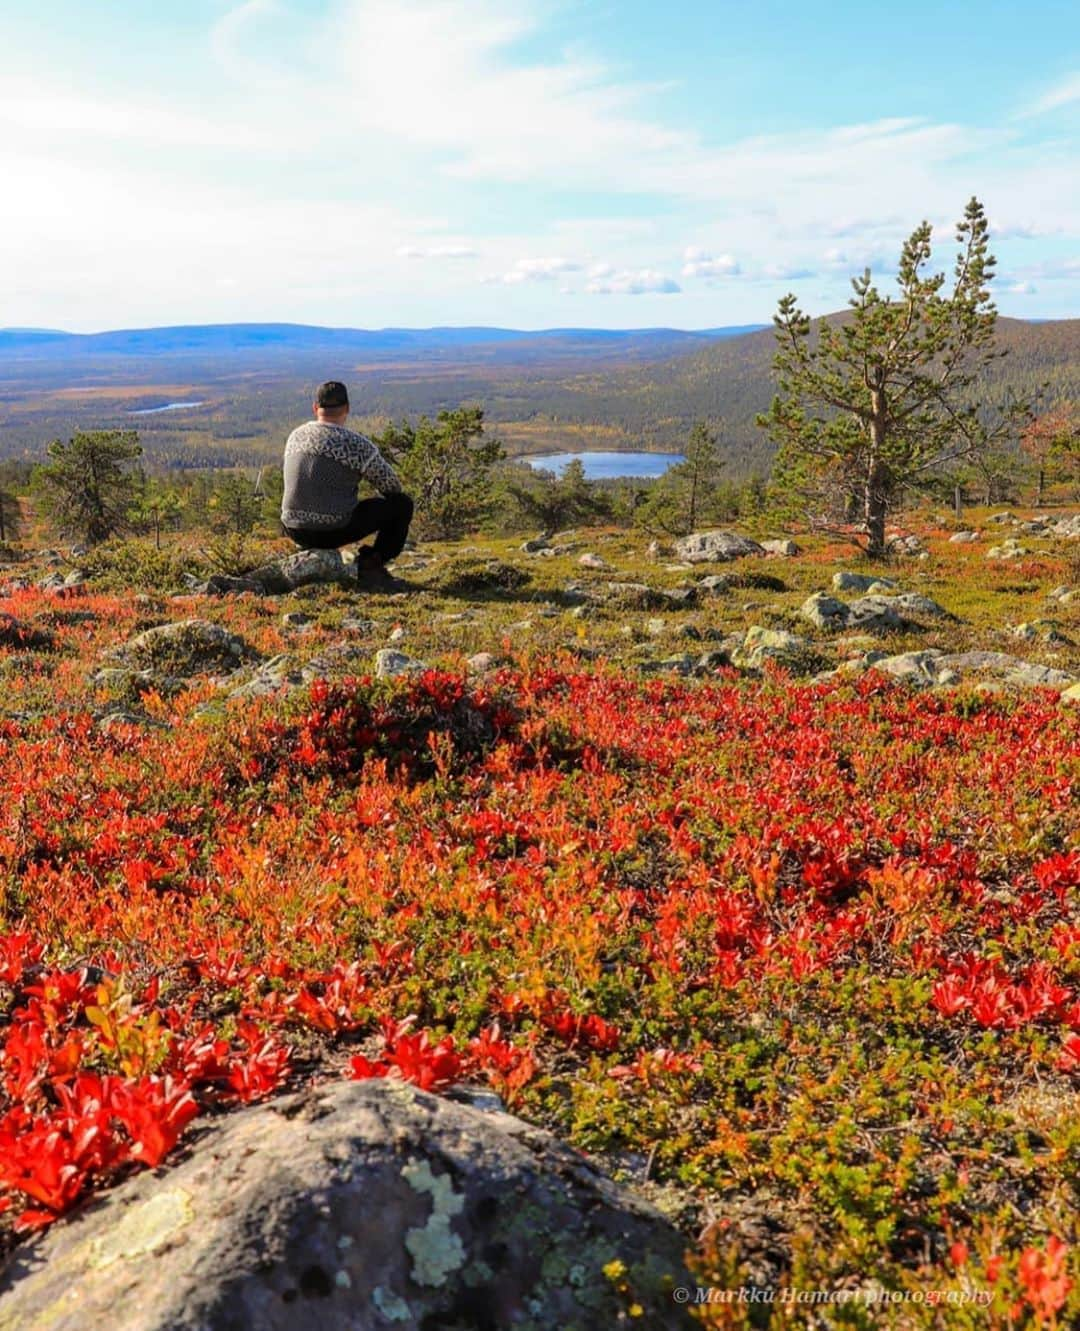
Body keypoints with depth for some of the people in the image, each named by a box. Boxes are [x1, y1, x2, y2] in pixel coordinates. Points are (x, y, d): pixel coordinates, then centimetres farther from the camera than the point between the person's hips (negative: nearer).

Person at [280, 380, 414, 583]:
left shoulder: (295, 436, 7)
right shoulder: (355, 443, -12)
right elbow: (391, 487, -3)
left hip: (294, 531, 6)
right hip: (335, 530, -6)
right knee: (402, 503, 7)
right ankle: (371, 560, 0)